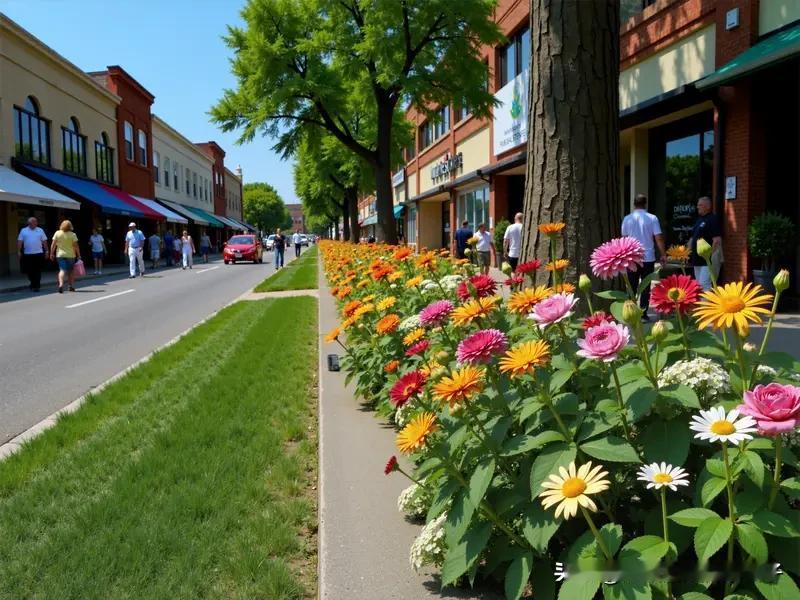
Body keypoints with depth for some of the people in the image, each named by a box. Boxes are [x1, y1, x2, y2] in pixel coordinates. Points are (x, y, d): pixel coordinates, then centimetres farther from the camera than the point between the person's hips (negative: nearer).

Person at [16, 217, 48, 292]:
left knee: (37, 271, -3)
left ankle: (36, 286, 1)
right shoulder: (23, 231, 7)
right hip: (27, 254, 1)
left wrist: (46, 251, 2)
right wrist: (19, 251, -3)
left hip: (38, 254, -1)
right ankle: (33, 283, 27)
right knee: (29, 271, 7)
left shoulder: (40, 230, 7)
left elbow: (44, 242, 7)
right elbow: (19, 241, 4)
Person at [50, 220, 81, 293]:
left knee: (62, 270, -2)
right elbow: (76, 246, -7)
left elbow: (53, 245, -1)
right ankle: (71, 286, 19)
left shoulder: (57, 233, -1)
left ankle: (61, 284, -24)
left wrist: (51, 253, 8)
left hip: (60, 255, 1)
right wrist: (79, 255, -1)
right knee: (71, 271, 12)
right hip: (70, 255, -1)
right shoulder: (72, 234, -6)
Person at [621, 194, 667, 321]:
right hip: (648, 258, -1)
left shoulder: (627, 219, -2)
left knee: (632, 287, 10)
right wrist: (663, 254, 2)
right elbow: (658, 238, -6)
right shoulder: (652, 218, -5)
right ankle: (643, 314, 5)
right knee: (645, 287, 6)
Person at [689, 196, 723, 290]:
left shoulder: (713, 219, -10)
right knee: (699, 285, 13)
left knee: (704, 284, -15)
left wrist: (711, 257, -21)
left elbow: (717, 240, -18)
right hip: (697, 260, 9)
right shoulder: (698, 220, 17)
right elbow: (693, 239, 24)